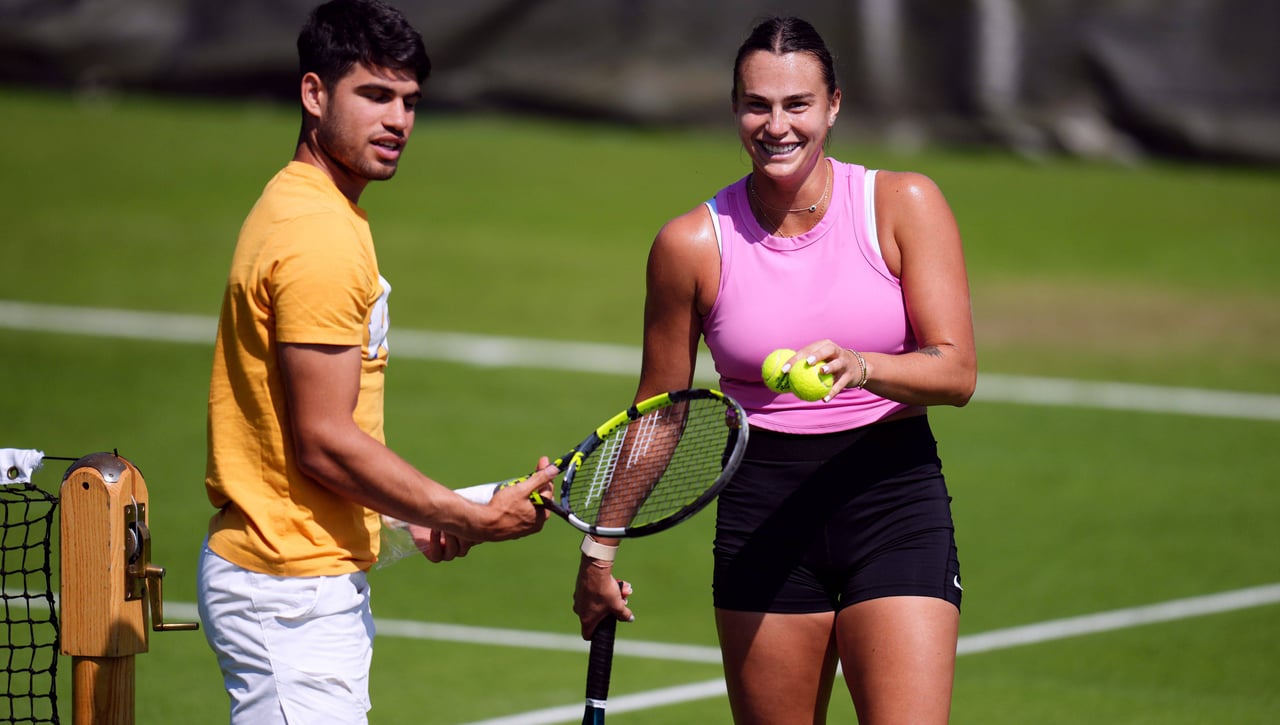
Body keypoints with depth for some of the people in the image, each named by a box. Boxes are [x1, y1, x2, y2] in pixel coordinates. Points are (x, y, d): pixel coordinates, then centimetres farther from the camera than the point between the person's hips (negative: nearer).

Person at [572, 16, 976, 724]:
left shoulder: (903, 205, -3)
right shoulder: (693, 243, -1)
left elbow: (957, 372, -9)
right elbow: (656, 414, 11)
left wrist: (858, 367, -28)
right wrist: (600, 547, 14)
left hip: (895, 500, -1)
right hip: (764, 516, 1)